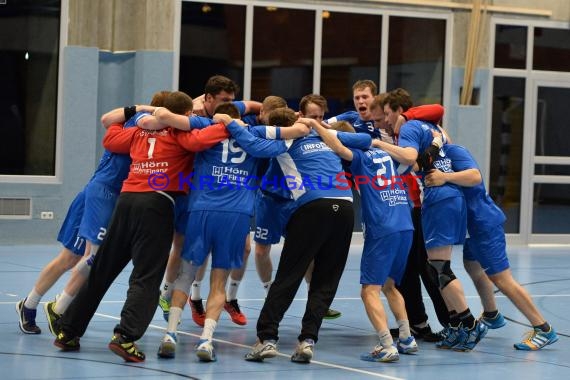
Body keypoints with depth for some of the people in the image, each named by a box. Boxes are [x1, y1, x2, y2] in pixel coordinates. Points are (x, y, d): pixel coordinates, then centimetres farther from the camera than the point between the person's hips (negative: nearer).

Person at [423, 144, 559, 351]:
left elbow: (475, 176, -30)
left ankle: (543, 329, -7)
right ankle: (491, 316, 49)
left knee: (501, 279, -10)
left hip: (484, 223, -11)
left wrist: (445, 177, -38)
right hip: (474, 223, 11)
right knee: (473, 267, 29)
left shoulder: (453, 151, -16)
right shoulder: (439, 156, 12)